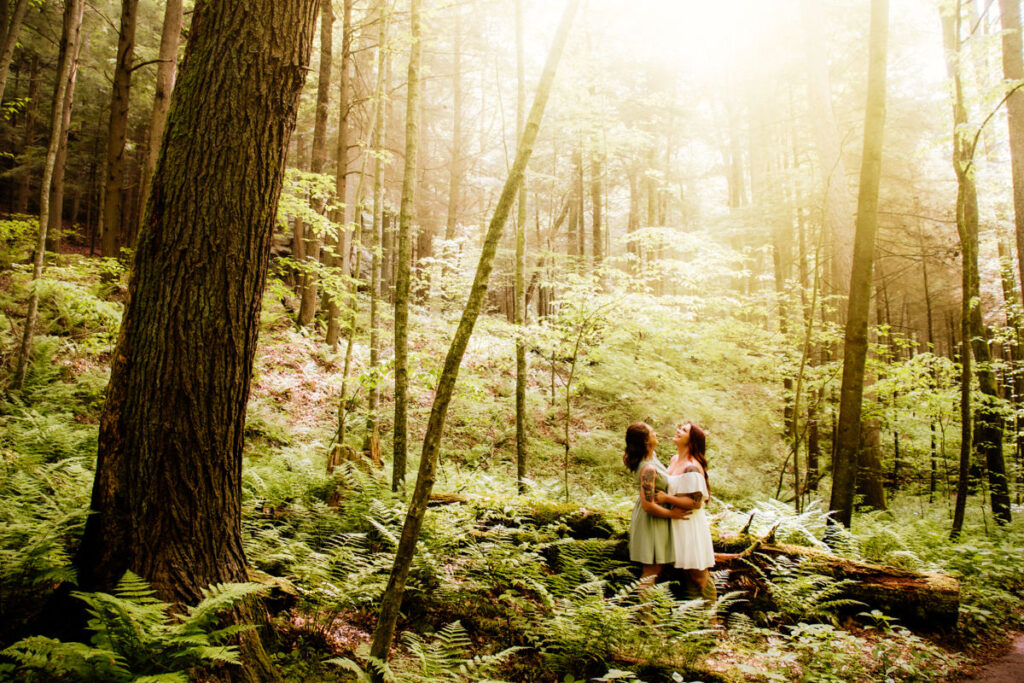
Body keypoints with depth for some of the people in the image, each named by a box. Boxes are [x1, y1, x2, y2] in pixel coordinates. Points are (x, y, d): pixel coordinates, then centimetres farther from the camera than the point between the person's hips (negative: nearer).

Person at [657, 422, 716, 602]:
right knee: (686, 573, 18)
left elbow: (695, 502, -22)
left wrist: (667, 498, -20)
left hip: (691, 525, -9)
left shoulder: (692, 467, -19)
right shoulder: (674, 460, 8)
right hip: (677, 524, 9)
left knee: (698, 575, -1)